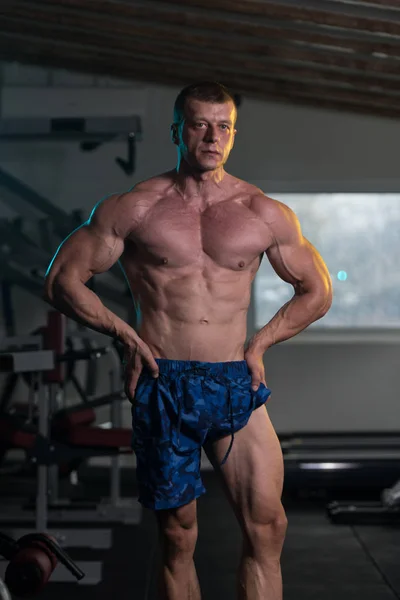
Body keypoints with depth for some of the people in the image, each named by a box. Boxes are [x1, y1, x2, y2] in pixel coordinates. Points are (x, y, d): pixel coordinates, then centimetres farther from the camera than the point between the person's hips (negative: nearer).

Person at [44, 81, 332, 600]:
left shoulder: (267, 214, 6)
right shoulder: (132, 208, 2)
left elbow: (317, 292, 17)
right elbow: (63, 281, 6)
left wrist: (260, 343, 6)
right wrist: (127, 336, -1)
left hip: (236, 384, 1)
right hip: (163, 387, -1)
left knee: (268, 529, -7)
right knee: (178, 538, 6)